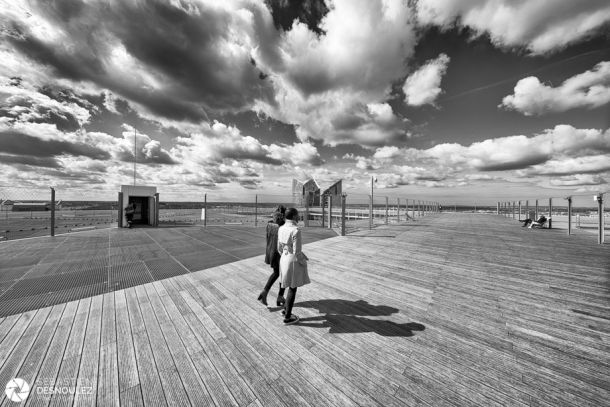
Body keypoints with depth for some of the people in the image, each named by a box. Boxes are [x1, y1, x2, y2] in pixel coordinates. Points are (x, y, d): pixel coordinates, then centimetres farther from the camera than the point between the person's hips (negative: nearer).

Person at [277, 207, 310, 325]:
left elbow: (280, 248, 8)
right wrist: (304, 263, -5)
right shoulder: (296, 231, -25)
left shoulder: (281, 229, 0)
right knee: (292, 289, 10)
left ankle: (286, 309, 38)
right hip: (294, 262, -8)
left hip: (284, 260, 8)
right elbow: (297, 252, -23)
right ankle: (287, 317, 26)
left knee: (293, 286, 26)